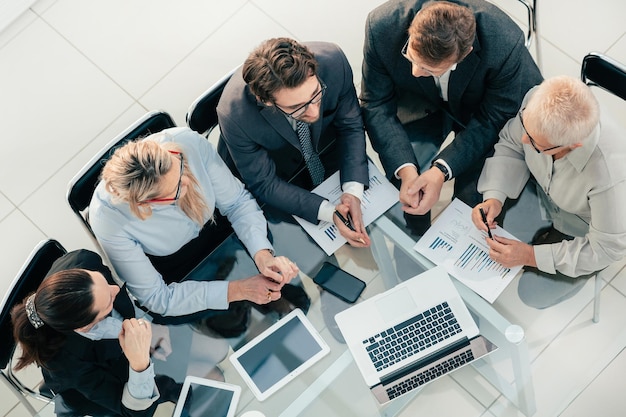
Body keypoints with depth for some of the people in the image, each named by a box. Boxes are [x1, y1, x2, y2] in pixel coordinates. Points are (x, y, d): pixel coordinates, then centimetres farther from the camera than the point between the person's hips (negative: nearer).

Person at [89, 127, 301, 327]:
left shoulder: (189, 142, -30)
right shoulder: (108, 220, -35)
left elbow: (237, 201, -16)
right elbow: (157, 297, -24)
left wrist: (262, 254, -32)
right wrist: (238, 290, -29)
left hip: (218, 234, 3)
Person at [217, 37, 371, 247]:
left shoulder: (333, 62, -34)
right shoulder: (235, 116, -40)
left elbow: (350, 125, -16)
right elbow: (264, 184, -25)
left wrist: (353, 191, -30)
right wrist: (329, 212, -37)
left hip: (331, 150, 3)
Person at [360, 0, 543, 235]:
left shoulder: (505, 44, -35)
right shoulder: (382, 26, -30)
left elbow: (492, 119, -22)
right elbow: (377, 104, -19)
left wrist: (442, 171, -34)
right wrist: (405, 169, -33)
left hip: (479, 110, -1)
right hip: (419, 104, 2)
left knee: (474, 198, -17)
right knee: (401, 181, -18)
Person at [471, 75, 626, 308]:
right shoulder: (536, 101, -34)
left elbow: (607, 248, -27)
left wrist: (532, 256, -25)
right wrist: (494, 198, -25)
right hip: (544, 193, 5)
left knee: (534, 293, 0)